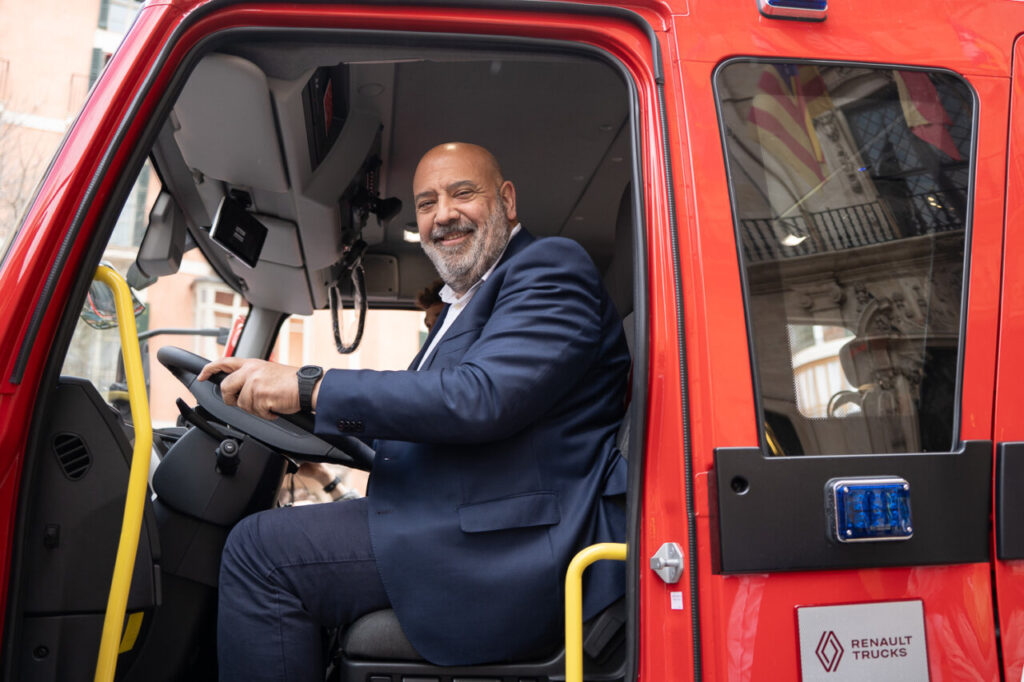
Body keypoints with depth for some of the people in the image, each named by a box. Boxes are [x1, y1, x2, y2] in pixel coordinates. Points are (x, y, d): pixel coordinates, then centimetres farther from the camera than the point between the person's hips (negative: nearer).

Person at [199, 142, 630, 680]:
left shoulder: (550, 268, -7)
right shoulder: (463, 302, 24)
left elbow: (481, 398, -23)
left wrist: (309, 388, -20)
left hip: (520, 549, -10)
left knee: (260, 550, -16)